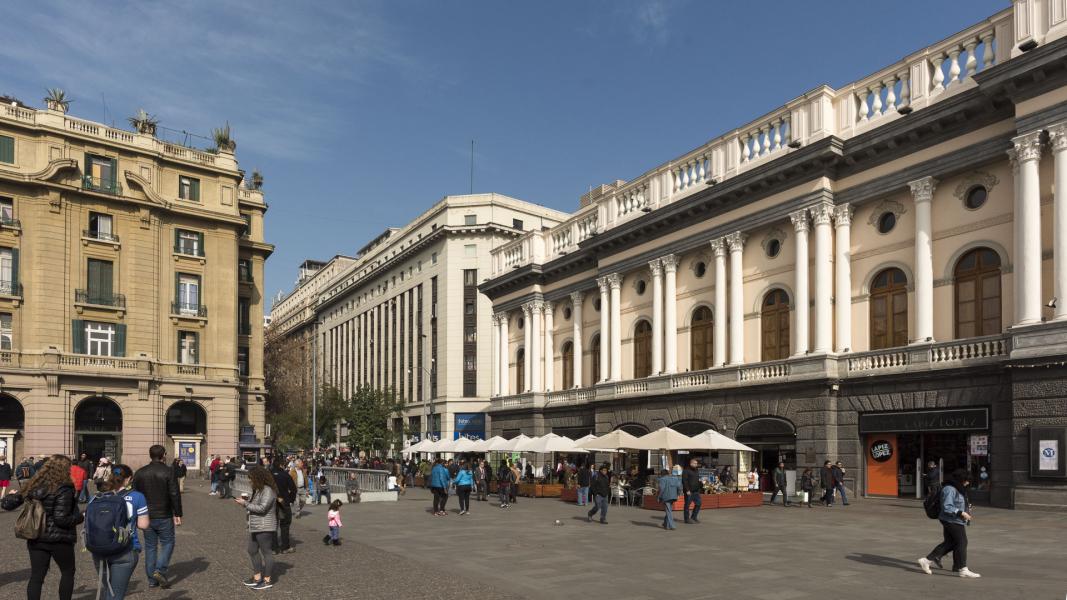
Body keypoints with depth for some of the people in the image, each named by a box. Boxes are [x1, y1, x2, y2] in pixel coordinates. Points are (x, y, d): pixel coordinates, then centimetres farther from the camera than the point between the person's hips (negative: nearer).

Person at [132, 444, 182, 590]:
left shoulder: (139, 473, 4)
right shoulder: (168, 472, -10)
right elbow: (175, 495, -12)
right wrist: (177, 514, -5)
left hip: (146, 516, 4)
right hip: (164, 516, -4)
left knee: (150, 546, 11)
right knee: (167, 543, 9)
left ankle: (151, 579, 13)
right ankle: (160, 570, -9)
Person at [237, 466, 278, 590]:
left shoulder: (268, 490, -18)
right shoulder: (257, 490, 14)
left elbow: (262, 508, -23)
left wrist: (245, 503, -18)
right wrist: (246, 500, 4)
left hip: (264, 527, -11)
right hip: (254, 527, 11)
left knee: (265, 552, -2)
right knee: (252, 551, 16)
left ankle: (267, 581, 6)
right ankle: (257, 577, 27)